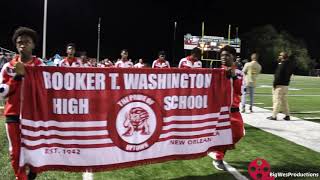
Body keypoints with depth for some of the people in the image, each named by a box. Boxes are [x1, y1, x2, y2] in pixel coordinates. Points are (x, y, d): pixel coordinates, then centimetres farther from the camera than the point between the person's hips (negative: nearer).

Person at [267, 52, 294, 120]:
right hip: (286, 85, 9)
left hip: (279, 85, -9)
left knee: (277, 100, -5)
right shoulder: (290, 64, 13)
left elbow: (278, 75, -20)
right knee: (284, 100, 16)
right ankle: (287, 115, 18)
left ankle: (274, 116, -1)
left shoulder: (281, 64, -15)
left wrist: (275, 84, -15)